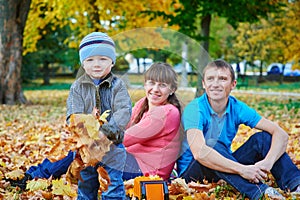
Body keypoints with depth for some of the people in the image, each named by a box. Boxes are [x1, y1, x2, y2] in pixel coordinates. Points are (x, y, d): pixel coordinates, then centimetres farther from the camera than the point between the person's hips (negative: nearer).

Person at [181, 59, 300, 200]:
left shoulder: (237, 108, -7)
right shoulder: (194, 109, -20)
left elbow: (281, 134, -13)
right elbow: (199, 153, -37)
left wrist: (268, 162, -33)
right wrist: (242, 169, -42)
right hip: (192, 172, -5)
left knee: (262, 138, -11)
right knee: (212, 145, -34)